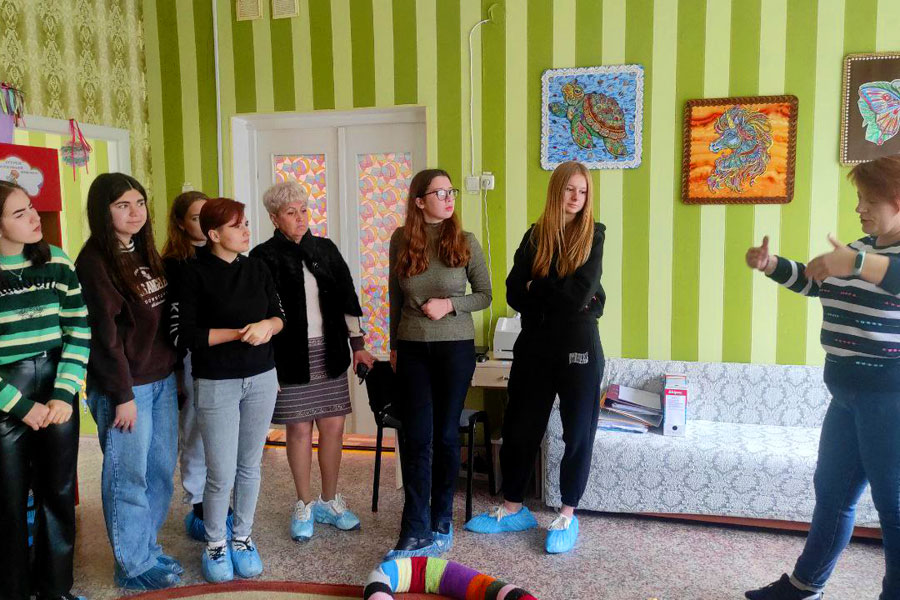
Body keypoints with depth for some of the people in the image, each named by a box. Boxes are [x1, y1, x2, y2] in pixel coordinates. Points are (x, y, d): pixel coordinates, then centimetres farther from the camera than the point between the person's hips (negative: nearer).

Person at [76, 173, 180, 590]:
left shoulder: (145, 252, 10)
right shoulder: (95, 260, -13)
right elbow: (105, 332, -15)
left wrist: (171, 367, 11)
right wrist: (123, 394, -15)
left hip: (162, 379, 7)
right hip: (125, 386, -7)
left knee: (161, 469, 15)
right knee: (128, 476, 5)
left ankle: (148, 547, 32)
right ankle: (134, 566, 21)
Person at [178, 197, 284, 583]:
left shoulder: (256, 268, 5)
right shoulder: (196, 273, -9)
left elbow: (280, 315, 9)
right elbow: (188, 335, -12)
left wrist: (268, 326, -13)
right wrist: (240, 333, -18)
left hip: (261, 378, 4)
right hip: (216, 383, -4)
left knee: (249, 466, 12)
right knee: (221, 474, 0)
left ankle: (243, 538, 29)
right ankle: (215, 545, 22)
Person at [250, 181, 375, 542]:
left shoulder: (326, 250, 9)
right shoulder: (264, 257, -3)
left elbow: (347, 299, 12)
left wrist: (357, 343, 9)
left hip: (329, 353, 4)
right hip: (290, 356, -4)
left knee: (333, 426, 7)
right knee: (299, 429, 4)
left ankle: (329, 501, 24)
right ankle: (304, 505, 22)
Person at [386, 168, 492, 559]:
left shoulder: (465, 242, -3)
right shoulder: (401, 241, 1)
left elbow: (485, 295, 3)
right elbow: (396, 298, 11)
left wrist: (450, 304, -14)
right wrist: (394, 345, 13)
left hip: (456, 347, -1)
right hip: (412, 349, 1)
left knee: (446, 435, 6)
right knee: (416, 438, -2)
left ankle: (441, 522, 23)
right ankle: (417, 533, 4)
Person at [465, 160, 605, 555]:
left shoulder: (593, 235, -1)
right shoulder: (535, 236, 7)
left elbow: (580, 291, -15)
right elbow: (514, 294, -4)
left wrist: (536, 289, -5)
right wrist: (561, 298, -12)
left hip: (578, 346, -3)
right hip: (534, 345, 3)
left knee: (578, 430, 6)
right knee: (519, 426, 10)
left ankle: (568, 515, 22)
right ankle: (513, 508, 26)